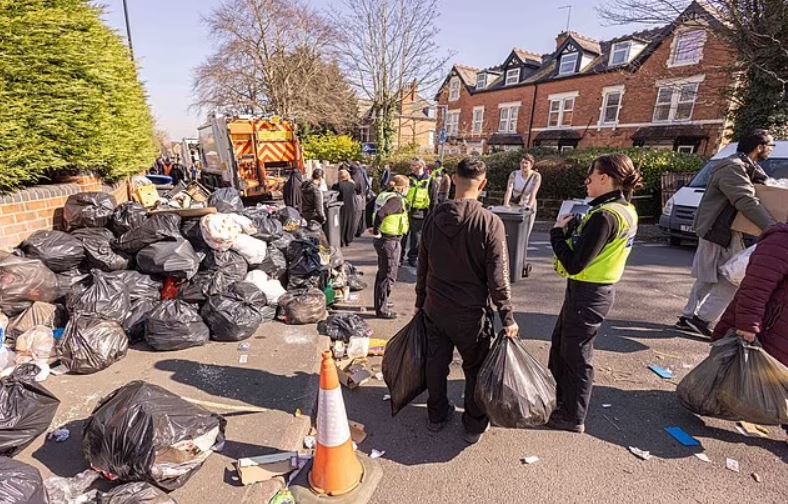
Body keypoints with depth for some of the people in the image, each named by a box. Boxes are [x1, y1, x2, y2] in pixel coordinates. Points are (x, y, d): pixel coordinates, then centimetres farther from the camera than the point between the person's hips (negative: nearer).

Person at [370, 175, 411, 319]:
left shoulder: (384, 195, 7)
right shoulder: (396, 200, -19)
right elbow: (380, 214, -33)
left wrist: (375, 230, 16)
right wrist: (376, 231, -21)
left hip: (382, 240, 9)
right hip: (390, 242, -9)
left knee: (382, 273, 22)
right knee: (388, 276, 2)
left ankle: (380, 303, 37)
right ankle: (382, 309, 11)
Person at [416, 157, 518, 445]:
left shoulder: (435, 217, -4)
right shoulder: (490, 223, -18)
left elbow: (422, 265, 5)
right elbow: (498, 277, -17)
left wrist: (421, 300, 17)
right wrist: (507, 317, -6)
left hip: (435, 307, 4)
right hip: (471, 312, -4)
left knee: (436, 362, 19)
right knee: (475, 368, 15)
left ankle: (437, 416, 37)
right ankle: (474, 425, 31)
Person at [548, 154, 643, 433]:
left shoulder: (605, 215, -24)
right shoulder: (625, 210, 6)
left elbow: (574, 264, -26)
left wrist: (558, 231, -14)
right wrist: (576, 227, -3)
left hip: (587, 293, -9)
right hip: (596, 288, 9)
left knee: (575, 354, 8)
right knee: (560, 343, 22)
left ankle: (573, 417, 28)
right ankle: (557, 399, 41)